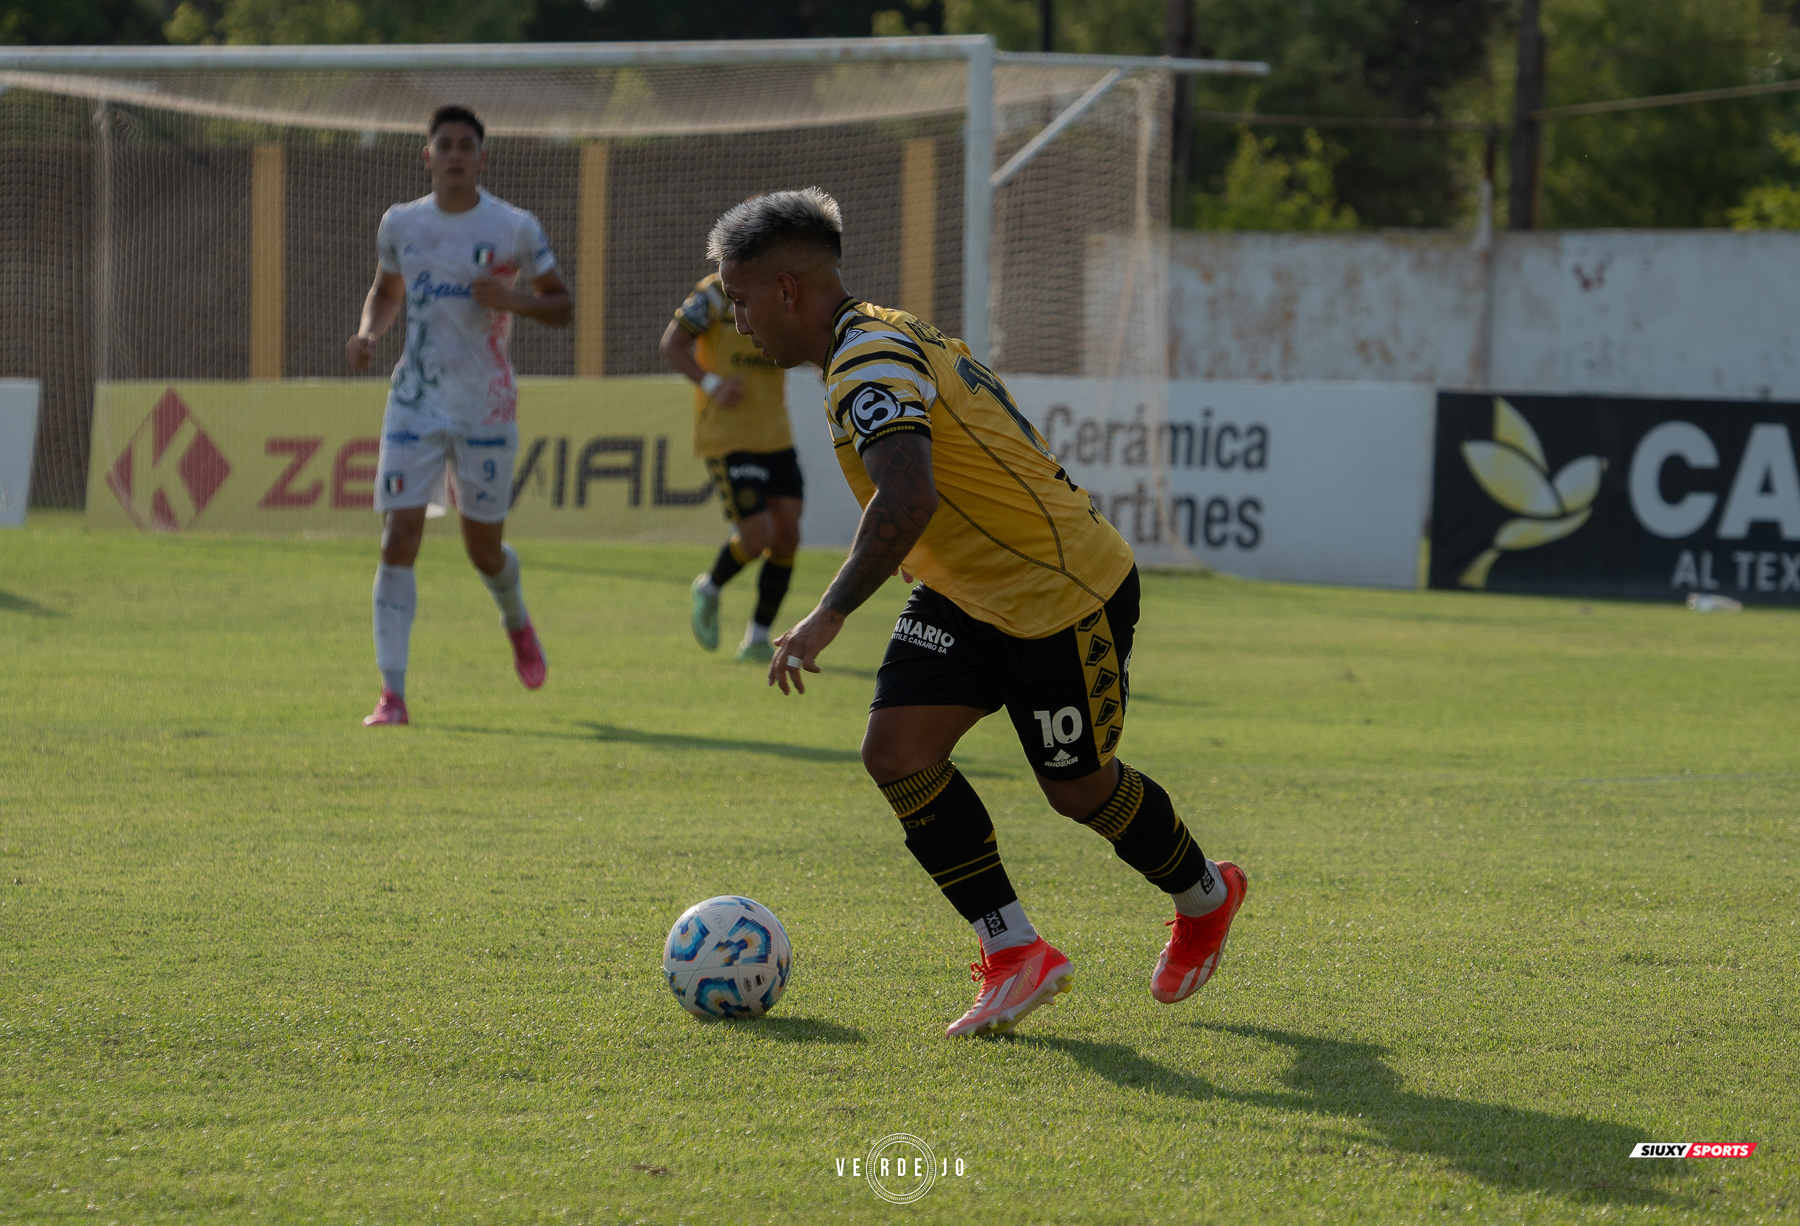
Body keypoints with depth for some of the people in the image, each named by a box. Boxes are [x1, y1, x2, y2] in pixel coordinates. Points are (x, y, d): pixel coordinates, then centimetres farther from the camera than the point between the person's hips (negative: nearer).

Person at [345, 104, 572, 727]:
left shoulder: (515, 228, -5)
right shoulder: (400, 224, 4)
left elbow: (562, 304, 2)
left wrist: (512, 300, -18)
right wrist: (368, 333, 0)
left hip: (486, 407, -1)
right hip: (415, 402, 1)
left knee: (484, 551, 7)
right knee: (398, 540, -12)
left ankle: (516, 620, 44)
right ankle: (392, 694, -11)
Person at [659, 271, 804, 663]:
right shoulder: (716, 294, -10)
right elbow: (672, 344, -6)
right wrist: (711, 383, -21)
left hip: (775, 438, 6)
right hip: (726, 437, -6)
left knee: (787, 535, -1)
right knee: (757, 538, -13)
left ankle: (757, 639, 11)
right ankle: (709, 590, 19)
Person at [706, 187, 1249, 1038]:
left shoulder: (871, 362, -26)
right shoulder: (890, 341, 6)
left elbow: (908, 500, -41)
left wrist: (829, 615, -38)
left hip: (1064, 592, -9)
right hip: (968, 592, 9)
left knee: (1077, 787, 7)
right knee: (897, 750, -6)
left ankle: (1205, 898, 36)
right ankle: (1015, 955, -1)